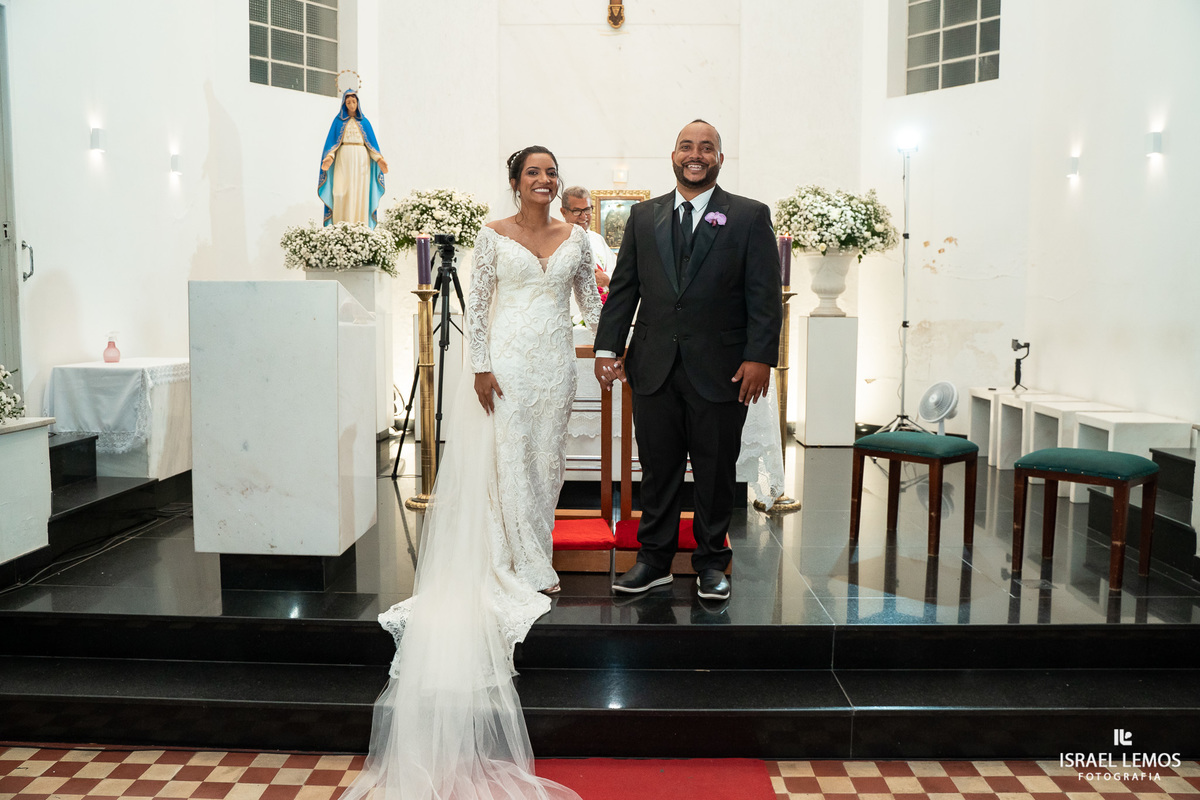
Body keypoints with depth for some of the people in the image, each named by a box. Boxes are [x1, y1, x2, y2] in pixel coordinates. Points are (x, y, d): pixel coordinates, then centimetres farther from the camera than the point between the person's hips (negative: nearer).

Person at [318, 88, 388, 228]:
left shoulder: (364, 122, 15)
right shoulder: (338, 121, 10)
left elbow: (372, 143, 11)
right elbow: (332, 142, 4)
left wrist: (379, 159, -7)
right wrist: (329, 157, -15)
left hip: (361, 161, 2)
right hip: (344, 160, -2)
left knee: (360, 194, -4)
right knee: (342, 194, -11)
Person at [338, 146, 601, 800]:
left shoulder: (575, 239, 10)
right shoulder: (493, 235, 2)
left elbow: (592, 301, 14)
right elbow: (476, 304, 0)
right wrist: (481, 367, -8)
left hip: (556, 364, 3)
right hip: (507, 360, -3)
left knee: (545, 457, 7)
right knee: (507, 456, -4)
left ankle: (536, 558, 20)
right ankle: (521, 567, 5)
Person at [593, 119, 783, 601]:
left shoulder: (750, 217, 3)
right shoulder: (644, 216, 12)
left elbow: (765, 295, -3)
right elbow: (623, 287, 11)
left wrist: (759, 357, -12)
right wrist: (608, 347, 3)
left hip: (719, 373, -2)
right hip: (654, 369, 2)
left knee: (716, 473, 8)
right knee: (657, 470, 9)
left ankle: (711, 562, 25)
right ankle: (654, 560, 23)